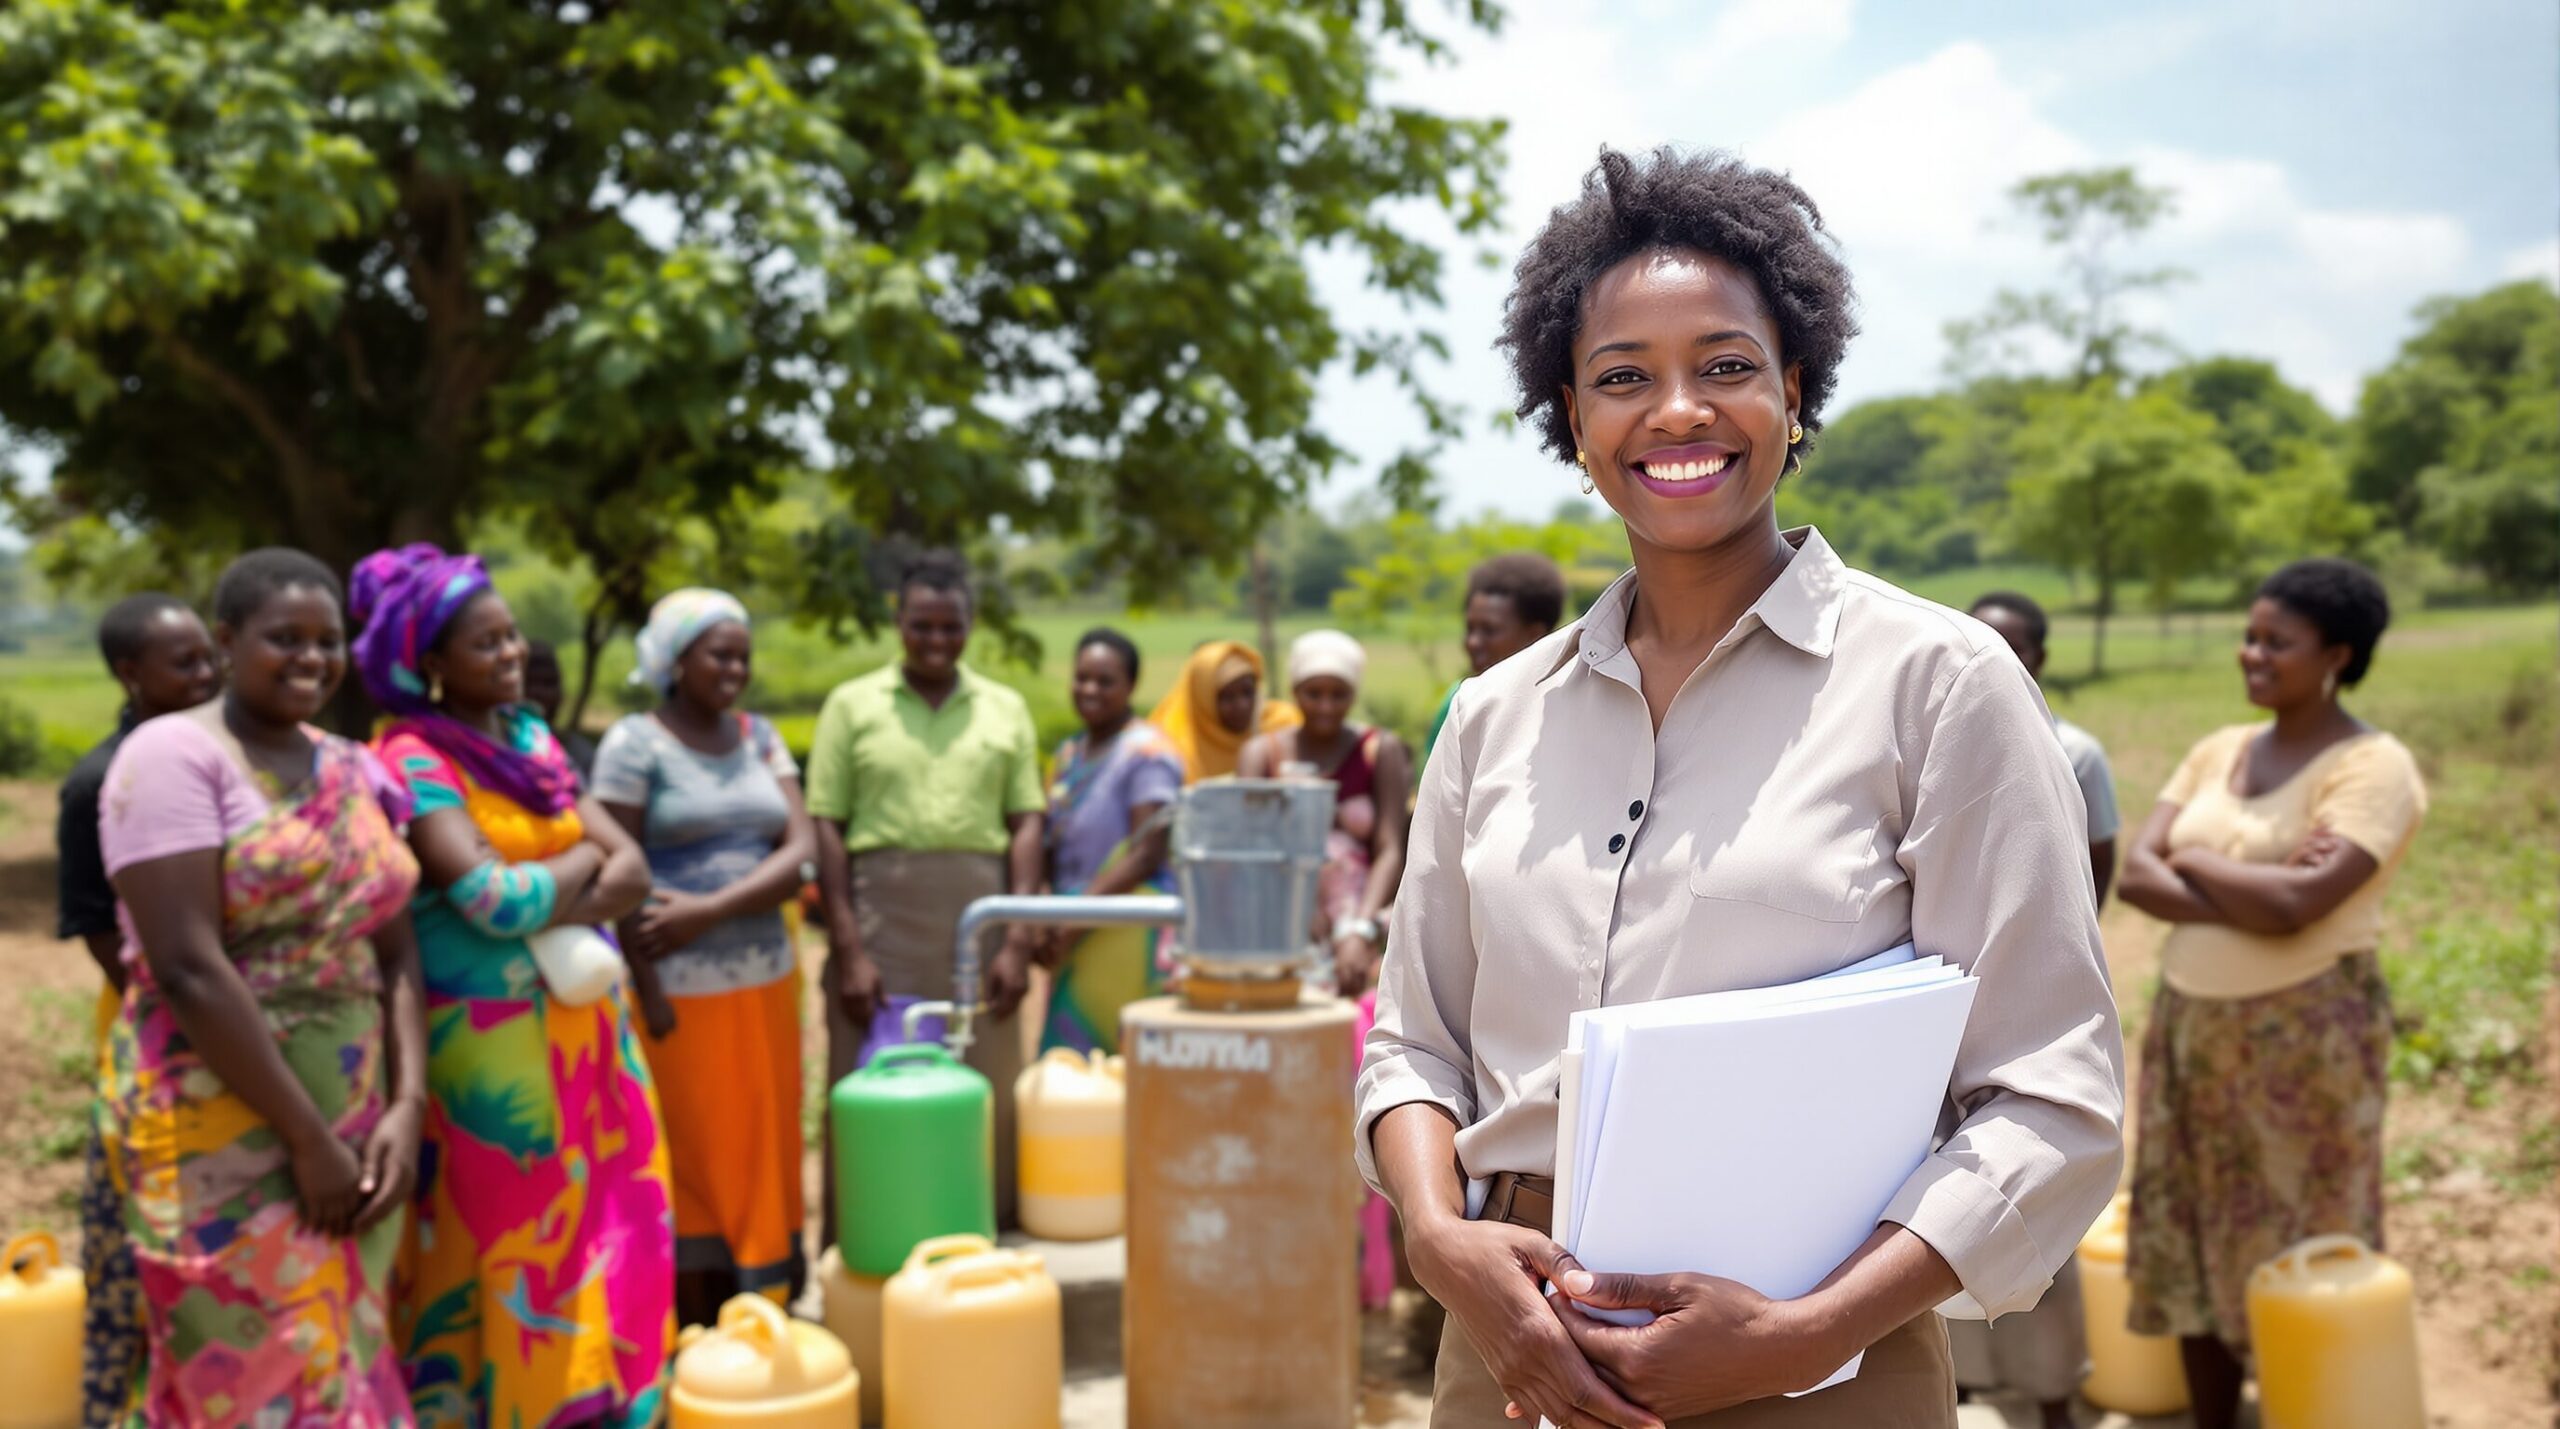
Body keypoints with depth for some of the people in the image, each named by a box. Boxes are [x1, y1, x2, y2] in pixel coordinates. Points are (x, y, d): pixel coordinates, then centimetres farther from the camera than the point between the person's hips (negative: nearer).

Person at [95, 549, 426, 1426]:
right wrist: (307, 1138, -17)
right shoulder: (175, 755, -11)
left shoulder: (352, 769, 9)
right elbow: (187, 968, -18)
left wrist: (406, 1106, -6)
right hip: (221, 1128, -6)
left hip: (353, 1117, 6)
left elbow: (394, 951, 8)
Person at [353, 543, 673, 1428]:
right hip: (490, 1035, -7)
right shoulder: (413, 761, -11)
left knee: (612, 1219, 11)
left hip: (583, 1021, 7)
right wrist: (584, 862, -5)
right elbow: (495, 900, -22)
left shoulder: (531, 737, 10)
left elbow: (632, 869, 4)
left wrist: (554, 910, -13)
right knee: (508, 1239, 3)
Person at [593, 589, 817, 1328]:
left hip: (766, 985, 5)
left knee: (763, 1163, 10)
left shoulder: (759, 735, 9)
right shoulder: (634, 743, -5)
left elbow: (801, 852, -1)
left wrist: (710, 910, -15)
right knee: (695, 1170, 2)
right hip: (682, 992, -5)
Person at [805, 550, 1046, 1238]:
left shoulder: (1006, 709, 10)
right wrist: (848, 951, -8)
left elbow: (1026, 824, 6)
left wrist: (1019, 941, -4)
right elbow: (827, 829, 0)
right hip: (879, 925, -2)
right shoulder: (852, 704, 5)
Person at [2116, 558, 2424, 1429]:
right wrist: (2249, 893, -17)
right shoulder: (2217, 752, 9)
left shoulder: (2373, 768, -11)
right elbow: (2136, 875, -2)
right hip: (2189, 1025, 7)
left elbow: (2294, 905, -23)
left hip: (2305, 1035, -6)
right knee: (2190, 1245, 13)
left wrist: (2192, 862, -7)